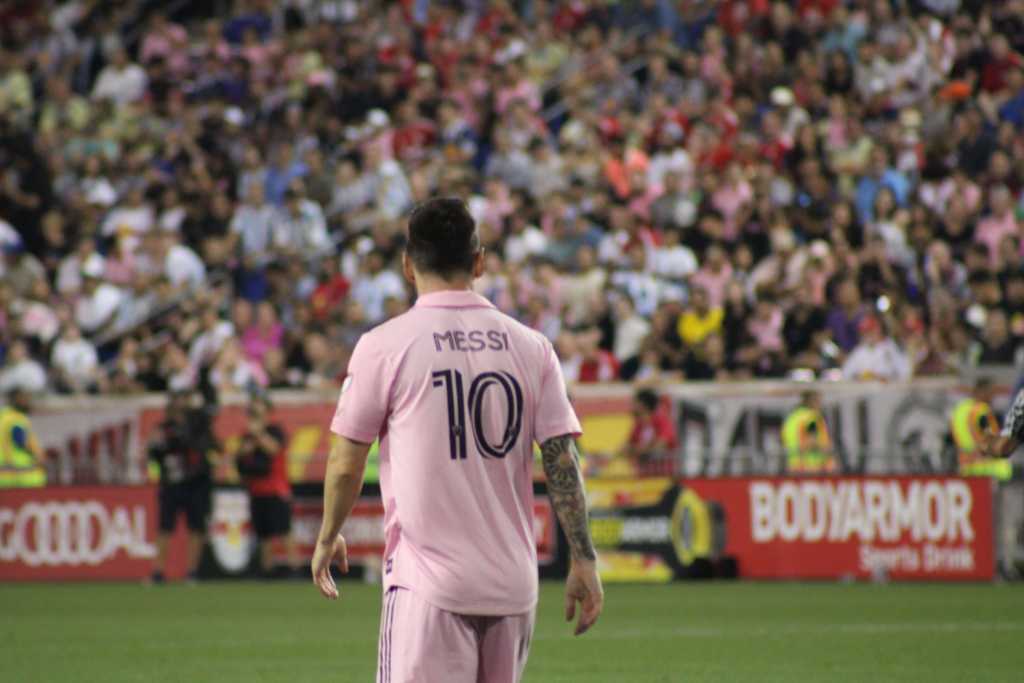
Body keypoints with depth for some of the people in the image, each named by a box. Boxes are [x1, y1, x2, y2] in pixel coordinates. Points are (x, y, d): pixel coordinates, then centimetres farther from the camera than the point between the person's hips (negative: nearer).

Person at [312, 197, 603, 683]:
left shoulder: (384, 346, -4)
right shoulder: (530, 346, 6)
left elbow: (346, 464, 0)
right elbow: (563, 460, 2)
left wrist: (328, 537, 17)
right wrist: (584, 559, 5)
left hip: (429, 583, -4)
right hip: (514, 582, 5)